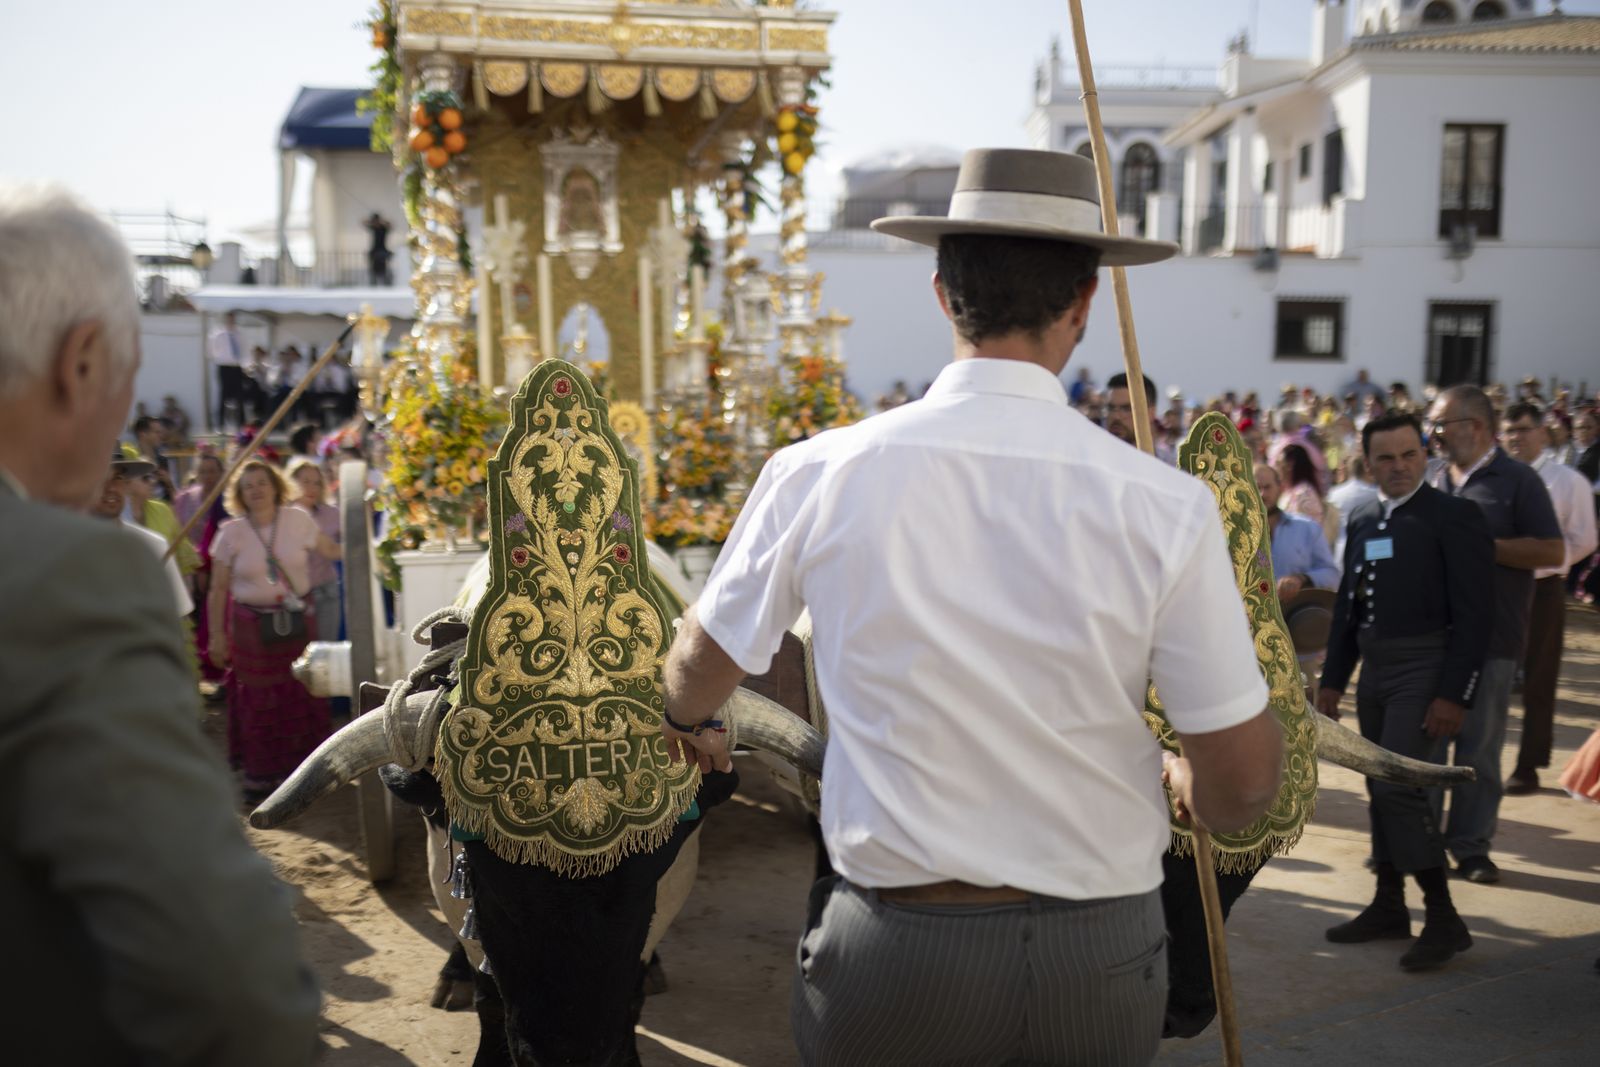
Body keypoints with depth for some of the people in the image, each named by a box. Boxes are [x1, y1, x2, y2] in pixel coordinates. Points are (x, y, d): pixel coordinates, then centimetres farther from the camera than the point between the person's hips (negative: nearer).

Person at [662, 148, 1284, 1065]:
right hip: (1101, 956, 1)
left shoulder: (820, 475, -11)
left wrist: (693, 728, 30)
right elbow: (1243, 788, -8)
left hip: (893, 951, 0)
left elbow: (700, 670, 7)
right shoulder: (1166, 506, -14)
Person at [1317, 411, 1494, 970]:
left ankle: (1443, 918, -1)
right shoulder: (1362, 520, 11)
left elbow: (1472, 614, -13)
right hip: (1374, 672, 7)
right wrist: (1332, 678, 13)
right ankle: (1389, 905, 26)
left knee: (1401, 787, -13)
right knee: (1380, 790, 13)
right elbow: (1346, 605, 16)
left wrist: (1455, 693, -17)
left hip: (1425, 671, -7)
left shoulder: (1454, 517, -9)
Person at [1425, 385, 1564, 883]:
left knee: (1479, 746, 3)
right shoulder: (1437, 481, 12)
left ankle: (1471, 847, 13)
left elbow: (1552, 551, -10)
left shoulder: (1516, 480, -4)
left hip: (1489, 636, -5)